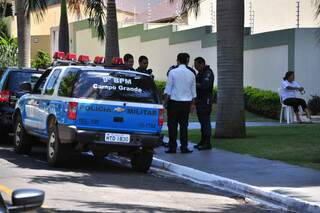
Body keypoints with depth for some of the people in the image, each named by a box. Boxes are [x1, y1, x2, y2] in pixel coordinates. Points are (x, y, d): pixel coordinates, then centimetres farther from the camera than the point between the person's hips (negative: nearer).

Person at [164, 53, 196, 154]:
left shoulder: (173, 72, -6)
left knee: (172, 125, 2)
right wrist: (193, 104, 20)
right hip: (186, 102, 3)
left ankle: (172, 147, 1)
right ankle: (184, 147, 5)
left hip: (174, 101, -3)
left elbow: (168, 89, -4)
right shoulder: (191, 74, 5)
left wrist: (165, 101, 4)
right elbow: (193, 91, 12)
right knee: (184, 125, 7)